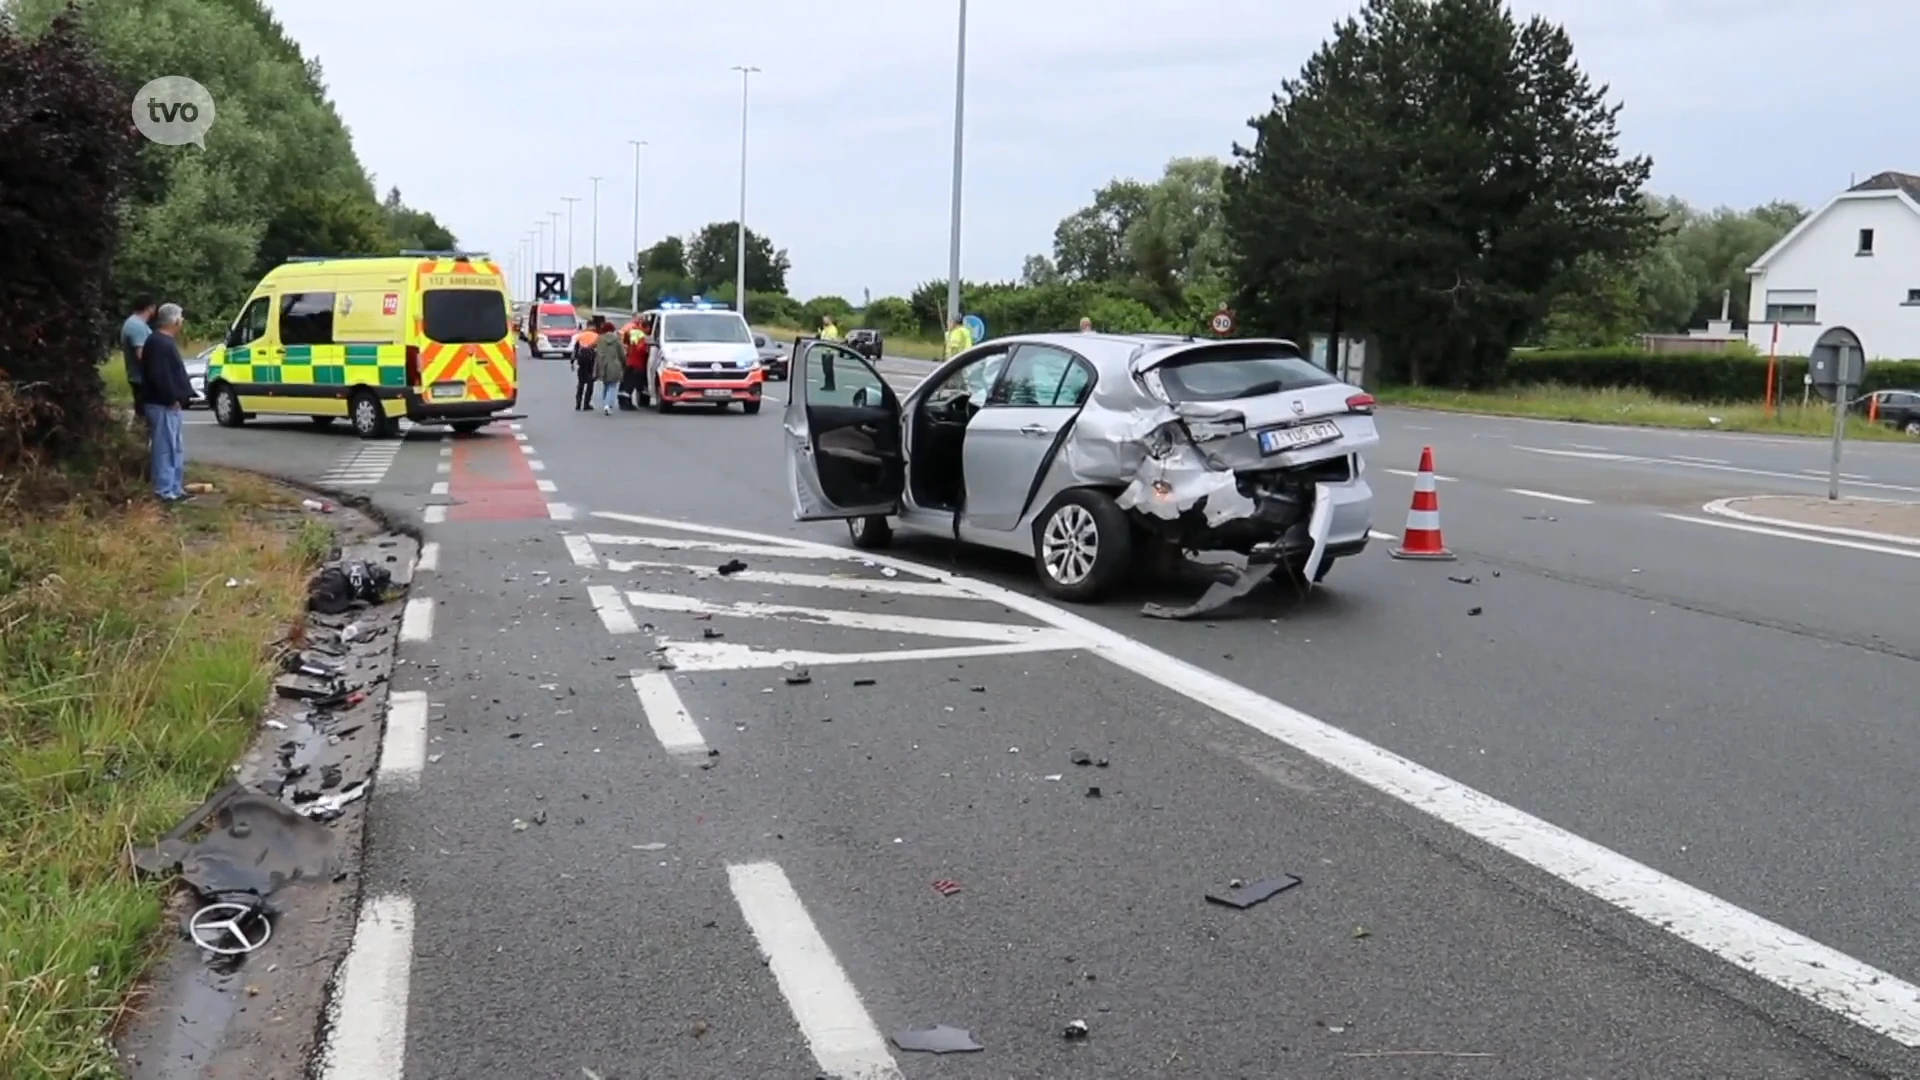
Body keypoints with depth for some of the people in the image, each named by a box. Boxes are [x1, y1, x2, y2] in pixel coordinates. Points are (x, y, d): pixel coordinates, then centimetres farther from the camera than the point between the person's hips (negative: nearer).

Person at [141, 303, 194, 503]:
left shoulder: (164, 341, 17)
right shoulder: (160, 344, -16)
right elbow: (160, 376, -25)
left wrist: (176, 398, 17)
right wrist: (172, 399, -19)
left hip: (168, 404, 11)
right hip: (164, 405, -11)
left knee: (176, 449, 15)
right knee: (166, 449, -8)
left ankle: (176, 489, 21)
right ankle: (166, 492, -6)